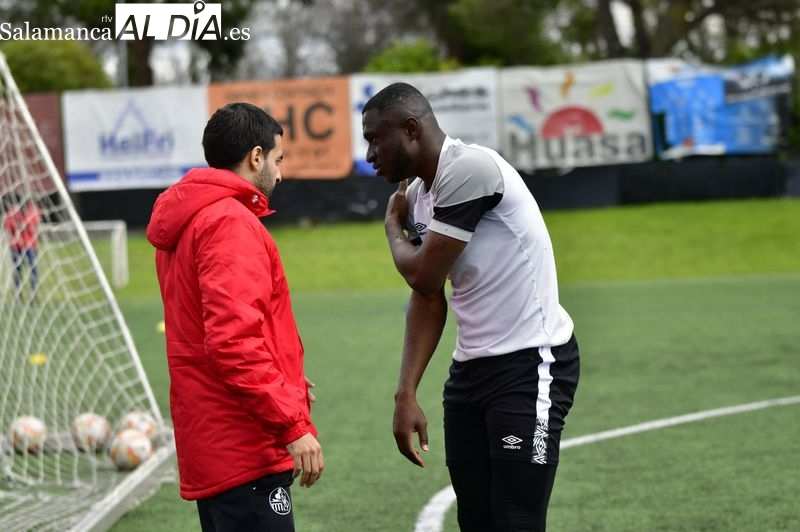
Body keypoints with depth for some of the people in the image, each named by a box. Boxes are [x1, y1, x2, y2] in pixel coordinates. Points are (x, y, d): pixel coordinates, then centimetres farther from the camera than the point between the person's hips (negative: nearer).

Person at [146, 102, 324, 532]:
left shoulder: (185, 224, 17)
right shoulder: (232, 223, -13)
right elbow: (234, 342, -22)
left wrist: (285, 378, 19)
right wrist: (293, 424, -21)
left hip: (209, 446, 10)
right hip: (245, 449, -10)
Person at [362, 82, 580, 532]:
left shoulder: (469, 169, -18)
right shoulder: (418, 195, 10)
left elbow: (424, 276, -17)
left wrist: (393, 227, 4)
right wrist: (406, 394, 5)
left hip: (531, 364, -9)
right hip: (472, 368, 9)